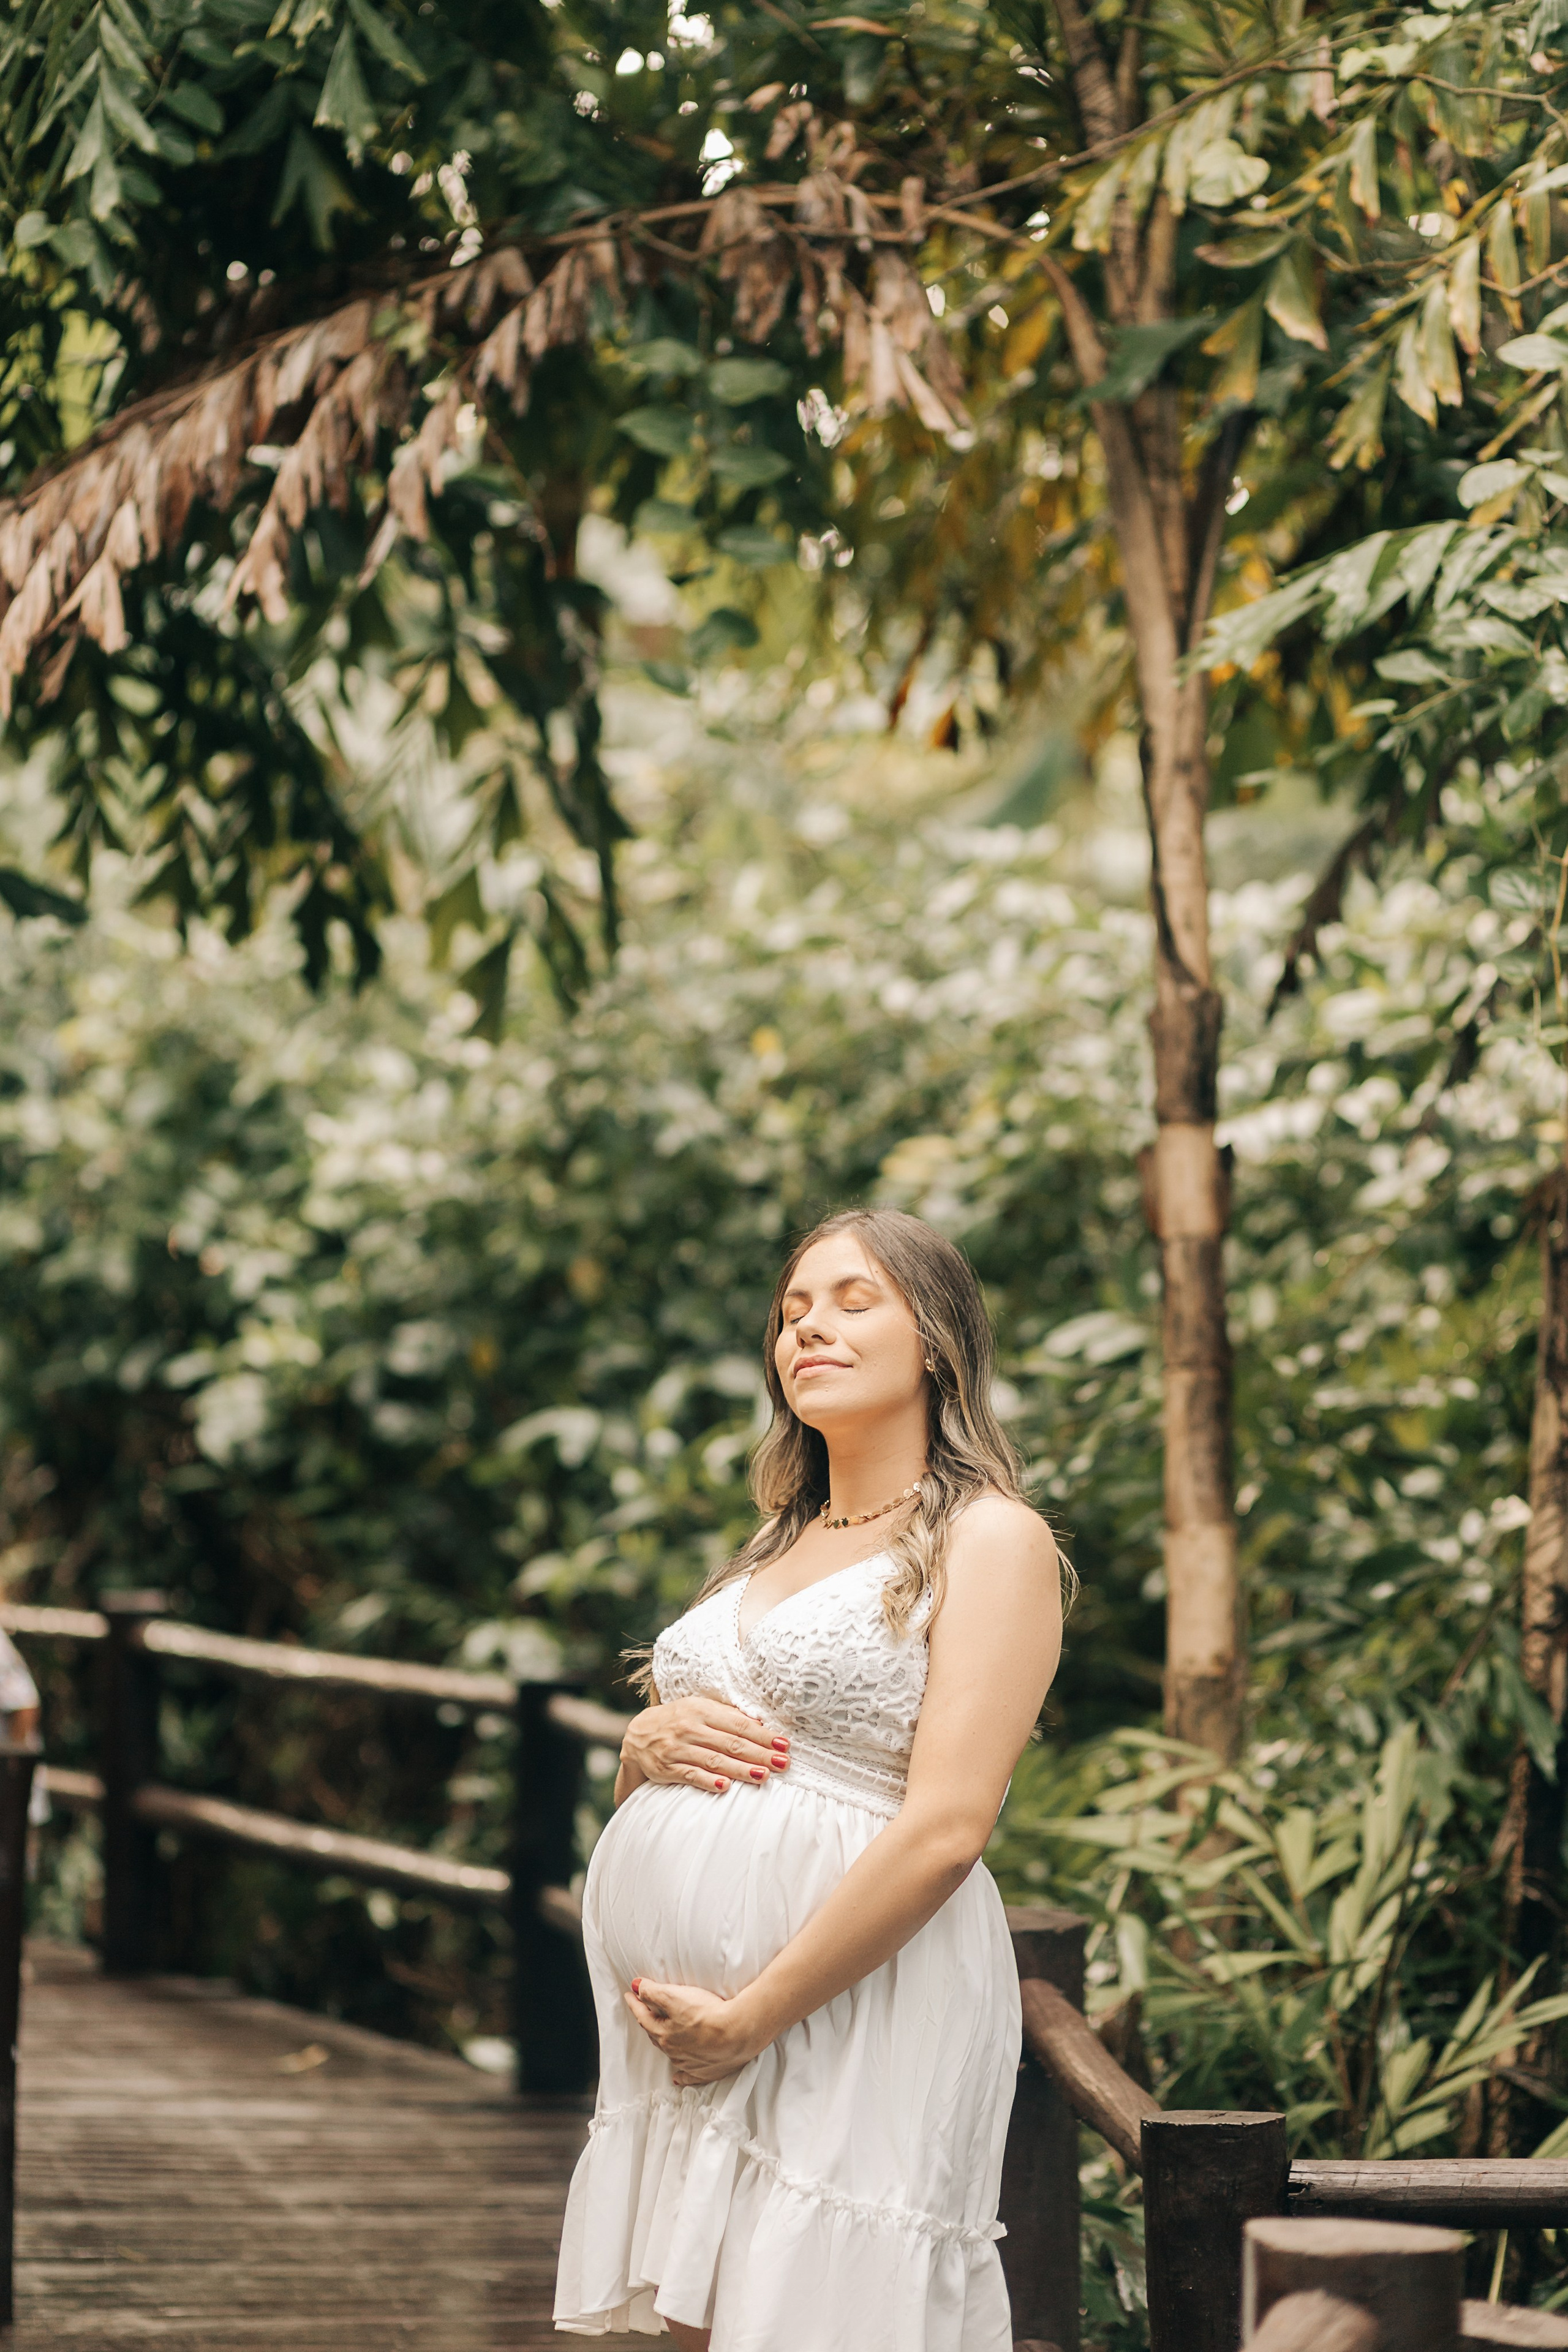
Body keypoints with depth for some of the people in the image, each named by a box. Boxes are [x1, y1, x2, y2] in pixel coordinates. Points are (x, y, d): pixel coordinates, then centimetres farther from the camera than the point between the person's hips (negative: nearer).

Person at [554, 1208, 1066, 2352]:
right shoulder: (773, 1551, 21)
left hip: (851, 2015, -7)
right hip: (677, 2020, 7)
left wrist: (750, 2018, -17)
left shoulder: (989, 1539, -3)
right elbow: (642, 1807, 26)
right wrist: (646, 1745, 1)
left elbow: (945, 1829, -14)